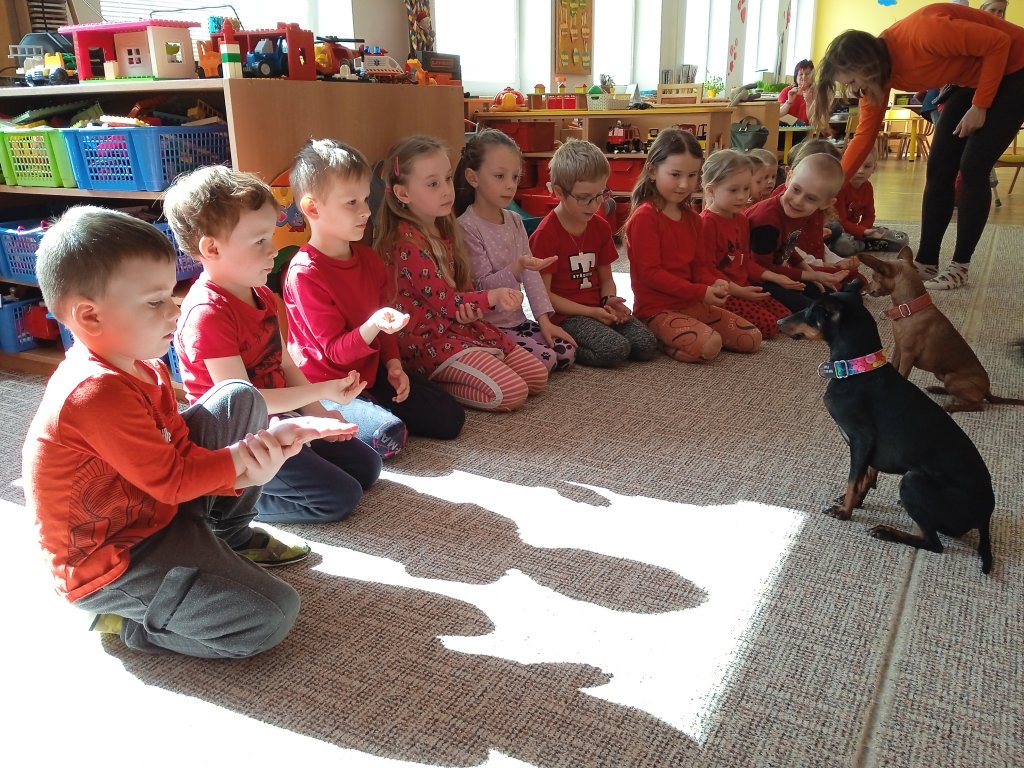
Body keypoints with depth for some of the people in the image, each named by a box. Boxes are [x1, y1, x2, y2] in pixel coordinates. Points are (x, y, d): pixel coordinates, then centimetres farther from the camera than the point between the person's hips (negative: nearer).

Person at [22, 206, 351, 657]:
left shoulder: (141, 367, 0)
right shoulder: (99, 393, -30)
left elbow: (181, 449, 0)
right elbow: (172, 479, -25)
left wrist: (238, 471, -19)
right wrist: (246, 457, -16)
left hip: (155, 507, 9)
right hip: (108, 564, -9)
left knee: (241, 399, 2)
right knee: (273, 615, -20)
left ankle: (230, 536, 16)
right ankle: (124, 621, 0)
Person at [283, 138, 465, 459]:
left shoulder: (369, 258, 5)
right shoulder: (305, 274, -19)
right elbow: (336, 351, -19)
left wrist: (393, 364, 1)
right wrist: (372, 326, -37)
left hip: (371, 371, 7)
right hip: (327, 384, -7)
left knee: (449, 417, -2)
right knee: (388, 436, -29)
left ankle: (376, 407, 11)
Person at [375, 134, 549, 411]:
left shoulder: (443, 231, 11)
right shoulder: (407, 242, -17)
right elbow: (444, 301, -18)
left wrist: (471, 309, -8)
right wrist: (492, 297, -24)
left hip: (463, 326, 9)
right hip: (430, 338, -9)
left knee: (538, 376, 6)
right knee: (512, 392, -21)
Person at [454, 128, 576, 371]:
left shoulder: (515, 221, 6)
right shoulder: (466, 227, -16)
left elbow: (531, 275, 5)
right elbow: (483, 286, -17)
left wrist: (544, 319, -3)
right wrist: (516, 268, -34)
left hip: (516, 321, 8)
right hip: (486, 326, -7)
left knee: (567, 352, -2)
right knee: (543, 359, -20)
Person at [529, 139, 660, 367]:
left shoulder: (600, 227, 10)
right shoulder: (545, 234, -12)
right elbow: (543, 294, -13)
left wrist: (609, 301, -7)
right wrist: (591, 312, -17)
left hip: (598, 309, 8)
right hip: (565, 315, -7)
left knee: (648, 346, -12)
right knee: (616, 351, -28)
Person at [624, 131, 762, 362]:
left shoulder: (691, 218, 13)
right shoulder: (644, 216, -14)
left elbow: (700, 264, 13)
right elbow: (650, 273, -18)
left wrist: (713, 283, -11)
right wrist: (700, 292, -19)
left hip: (693, 304, 9)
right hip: (658, 309, -9)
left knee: (752, 338, 6)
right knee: (709, 346, -31)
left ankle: (685, 335, 11)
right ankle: (659, 340, -5)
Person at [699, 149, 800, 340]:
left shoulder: (741, 219, 15)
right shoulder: (706, 222, -15)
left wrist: (774, 277, 9)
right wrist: (738, 290, -22)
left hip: (744, 288, 10)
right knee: (768, 325, -20)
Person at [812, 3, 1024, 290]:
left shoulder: (922, 34, -35)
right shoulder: (879, 72, -11)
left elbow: (1000, 43, -25)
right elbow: (864, 135, -7)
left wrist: (979, 106, -21)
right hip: (971, 80, 7)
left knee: (973, 168, -11)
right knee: (939, 168, 0)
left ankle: (960, 268, -1)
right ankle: (926, 264, 7)